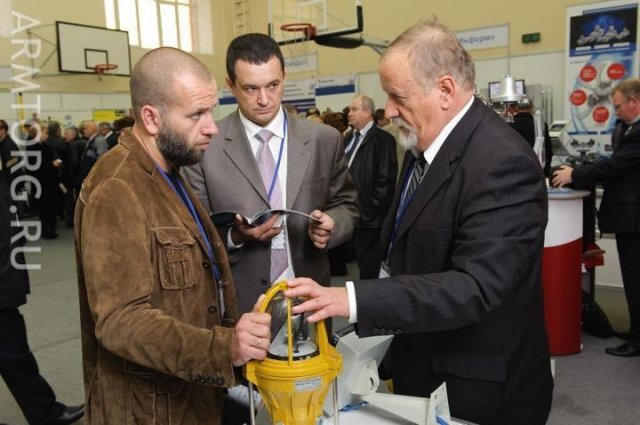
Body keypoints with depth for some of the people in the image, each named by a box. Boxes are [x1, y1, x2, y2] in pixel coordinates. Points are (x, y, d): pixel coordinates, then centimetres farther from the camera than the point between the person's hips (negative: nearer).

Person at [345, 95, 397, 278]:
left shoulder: (383, 139, -12)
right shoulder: (349, 137, 13)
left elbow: (386, 181, -17)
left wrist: (370, 211, -16)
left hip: (368, 217, -7)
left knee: (369, 268, 6)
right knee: (357, 261, 18)